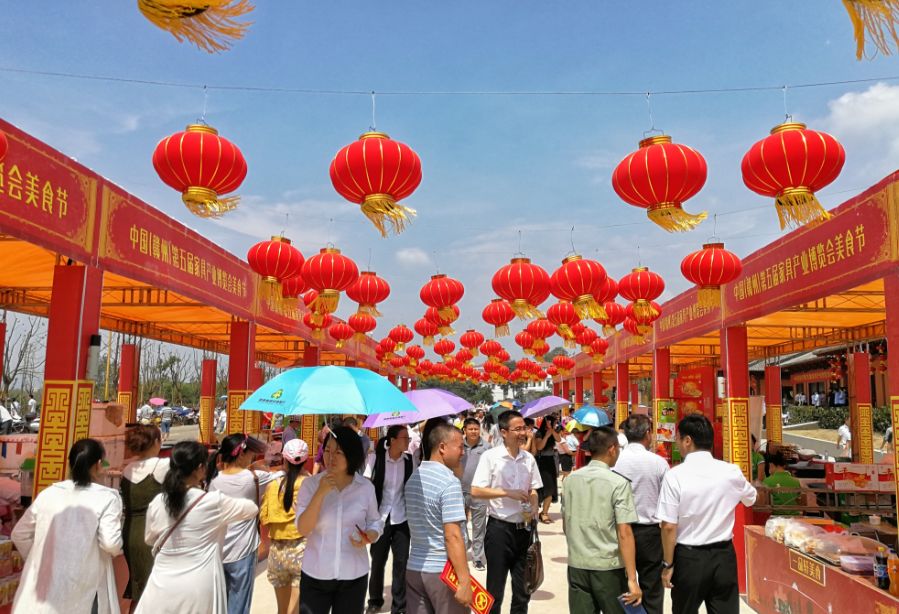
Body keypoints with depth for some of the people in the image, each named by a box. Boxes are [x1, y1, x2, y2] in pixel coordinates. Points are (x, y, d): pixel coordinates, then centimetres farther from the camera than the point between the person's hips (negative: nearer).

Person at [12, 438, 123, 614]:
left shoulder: (48, 493, 5)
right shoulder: (107, 497, -10)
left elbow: (19, 535, 12)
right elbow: (111, 543, -18)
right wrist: (117, 551, 3)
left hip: (44, 587, 4)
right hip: (82, 593, -4)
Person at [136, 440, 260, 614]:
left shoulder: (157, 502, -5)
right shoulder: (214, 502, -15)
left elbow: (150, 539, 13)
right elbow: (252, 509, 1)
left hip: (163, 585, 3)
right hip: (198, 588, -3)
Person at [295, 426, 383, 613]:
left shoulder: (366, 487, -5)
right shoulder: (310, 484, -8)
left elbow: (375, 522, 6)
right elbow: (303, 529, -15)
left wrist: (368, 538, -15)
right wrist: (320, 493, -25)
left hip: (353, 575, 1)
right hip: (316, 574, -1)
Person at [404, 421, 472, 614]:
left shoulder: (413, 478, 7)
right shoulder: (449, 482, -18)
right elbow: (452, 536, -22)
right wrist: (465, 580, -21)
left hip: (414, 568, 7)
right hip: (443, 571, -7)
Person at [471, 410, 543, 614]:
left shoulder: (529, 458, 4)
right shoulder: (490, 456, -11)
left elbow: (533, 491, 12)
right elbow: (475, 491, -14)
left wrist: (533, 510, -8)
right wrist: (508, 493, -19)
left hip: (524, 528, 5)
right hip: (499, 528, -4)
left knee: (523, 588, 16)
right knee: (495, 589, 7)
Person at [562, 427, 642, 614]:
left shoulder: (571, 479, 3)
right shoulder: (618, 483, -12)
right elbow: (624, 533, -16)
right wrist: (632, 579, -15)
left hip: (576, 564, 4)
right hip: (608, 567, -4)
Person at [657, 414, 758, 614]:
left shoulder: (675, 475, -16)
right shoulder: (731, 472, -5)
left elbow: (669, 526, -15)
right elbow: (751, 498, 18)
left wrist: (668, 564, -3)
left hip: (689, 558, -3)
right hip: (724, 556, 3)